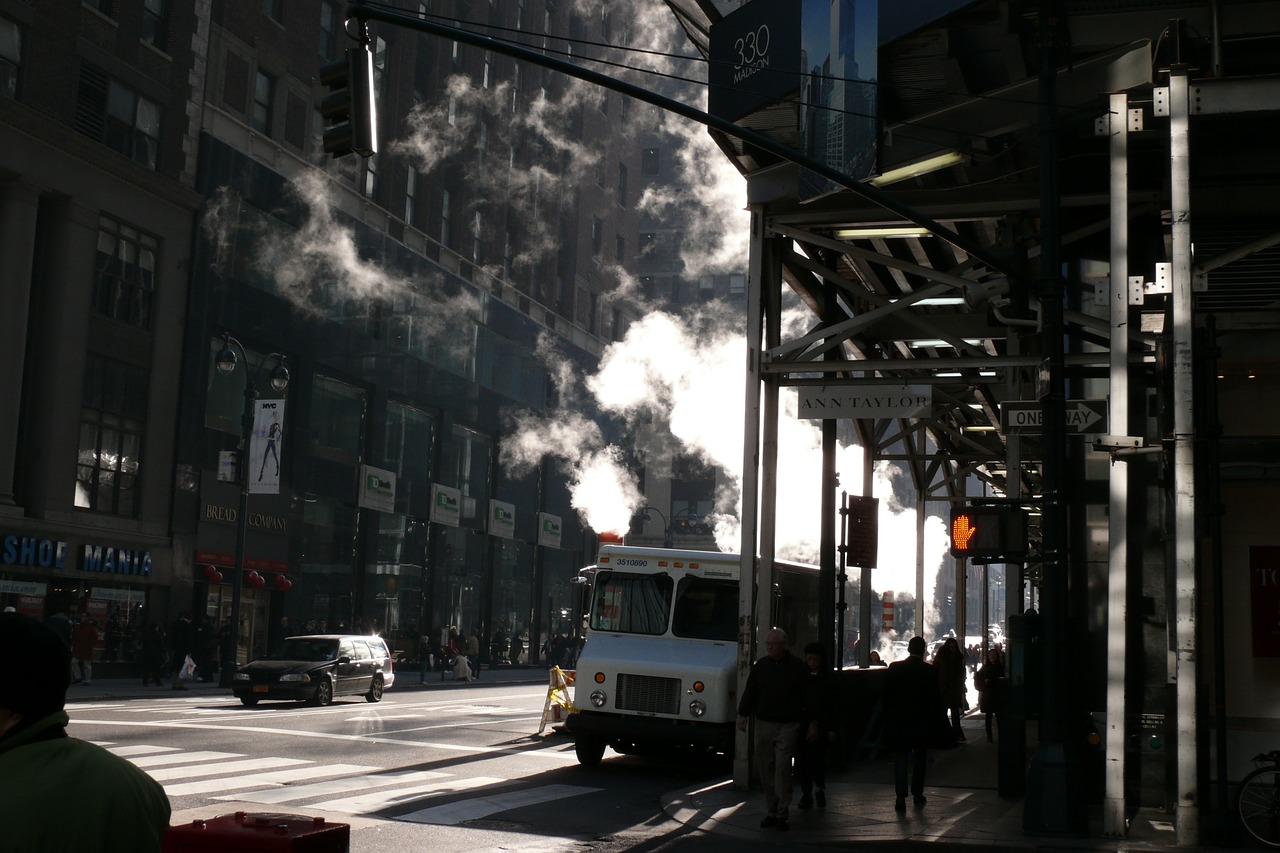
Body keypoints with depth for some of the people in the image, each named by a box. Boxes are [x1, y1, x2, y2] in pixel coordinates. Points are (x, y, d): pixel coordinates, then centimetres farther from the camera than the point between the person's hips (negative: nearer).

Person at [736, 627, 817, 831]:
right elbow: (749, 692, 12)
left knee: (782, 768, -11)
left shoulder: (798, 667, 1)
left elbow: (808, 697, 3)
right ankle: (771, 812, 14)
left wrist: (812, 723, 1)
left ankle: (782, 814, -6)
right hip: (764, 724, 4)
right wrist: (743, 715, 3)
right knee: (766, 769, 5)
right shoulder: (760, 666, 10)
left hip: (788, 726, -4)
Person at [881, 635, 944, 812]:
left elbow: (885, 696, 0)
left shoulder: (894, 668, -4)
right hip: (921, 722, 0)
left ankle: (901, 797, -9)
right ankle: (917, 794, 20)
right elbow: (936, 698, -6)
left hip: (898, 720, 0)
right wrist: (934, 717, 9)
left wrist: (889, 716, 10)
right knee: (919, 758, 16)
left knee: (900, 758, 3)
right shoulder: (929, 671, -8)